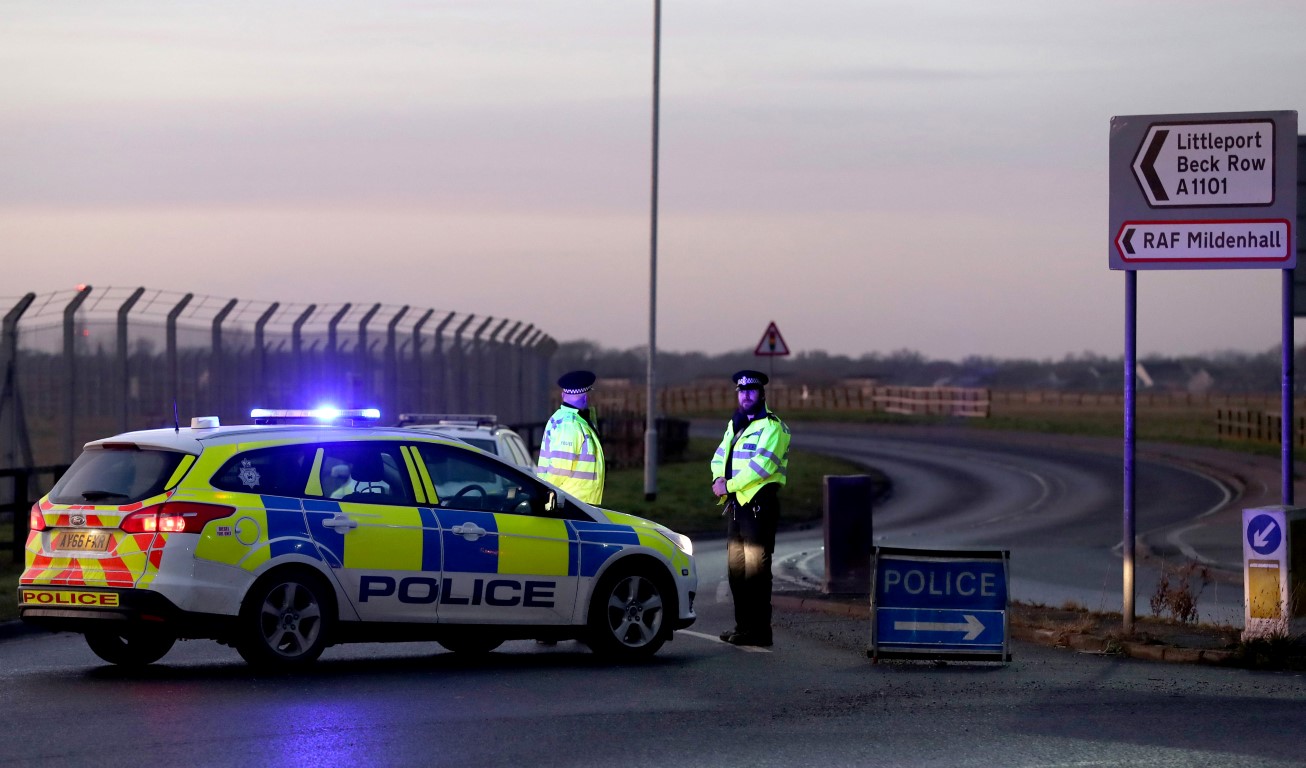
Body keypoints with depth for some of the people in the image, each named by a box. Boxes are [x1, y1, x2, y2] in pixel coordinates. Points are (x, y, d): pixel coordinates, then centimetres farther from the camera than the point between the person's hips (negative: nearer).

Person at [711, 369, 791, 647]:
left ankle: (759, 631, -7)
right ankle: (743, 624, 22)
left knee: (756, 568, -9)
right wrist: (718, 479, -5)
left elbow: (762, 464, -19)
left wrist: (730, 485, -17)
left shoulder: (772, 426, -9)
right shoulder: (735, 424, 19)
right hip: (735, 504, 9)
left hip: (759, 504, -9)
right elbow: (720, 456, 16)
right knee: (736, 567, 13)